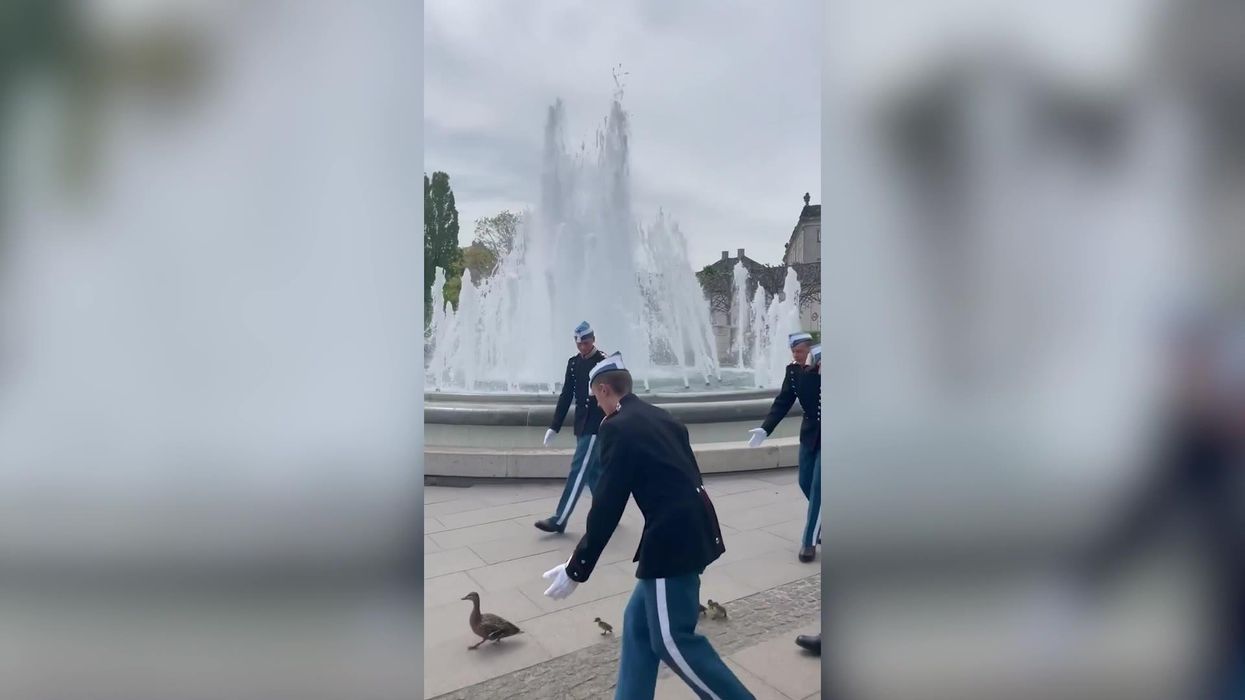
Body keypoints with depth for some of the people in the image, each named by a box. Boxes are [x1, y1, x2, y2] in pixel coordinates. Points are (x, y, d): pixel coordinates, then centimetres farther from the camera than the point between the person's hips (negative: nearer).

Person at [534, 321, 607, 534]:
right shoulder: (573, 362, 8)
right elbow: (566, 395, 10)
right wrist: (554, 426, 8)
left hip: (596, 425, -7)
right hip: (581, 424, 7)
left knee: (578, 470, -7)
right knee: (593, 471, 13)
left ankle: (559, 520, -5)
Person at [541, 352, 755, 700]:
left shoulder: (618, 427, -11)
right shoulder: (662, 418, 13)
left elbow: (608, 506, -13)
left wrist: (576, 569, -5)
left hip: (672, 539, -9)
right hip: (691, 532, 9)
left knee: (672, 639, 4)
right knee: (639, 623, 17)